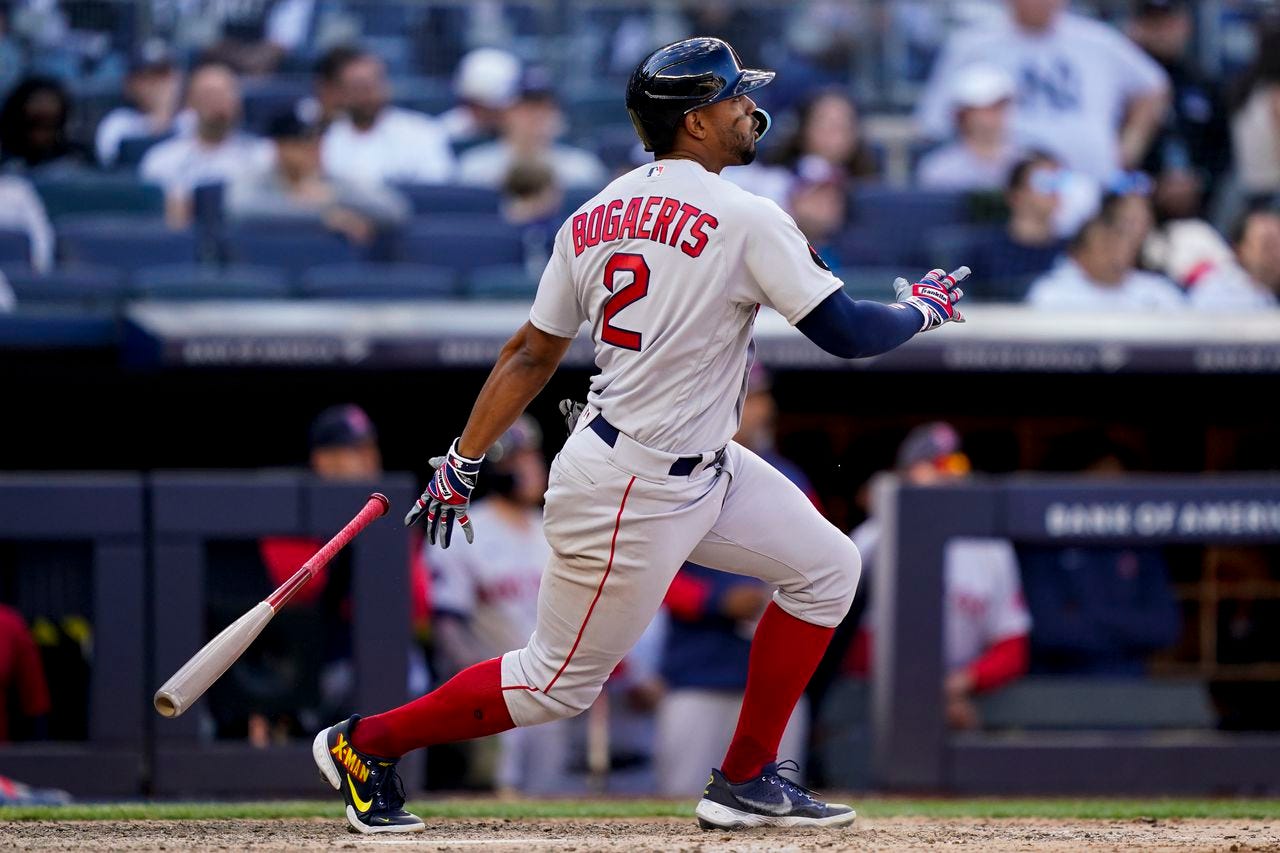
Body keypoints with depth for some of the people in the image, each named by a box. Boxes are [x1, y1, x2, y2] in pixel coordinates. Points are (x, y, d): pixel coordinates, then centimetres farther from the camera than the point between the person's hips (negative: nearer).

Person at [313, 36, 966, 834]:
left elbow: (531, 355, 8)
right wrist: (923, 308, 3)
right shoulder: (743, 218, -19)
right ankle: (365, 744, 16)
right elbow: (848, 333, -17)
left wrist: (462, 464, 12)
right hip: (633, 496, -9)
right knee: (559, 683, 4)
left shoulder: (594, 216, 5)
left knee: (827, 566, 12)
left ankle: (747, 781, 16)